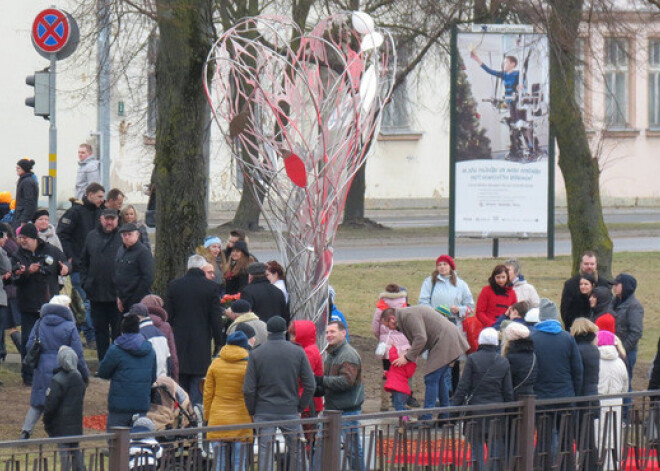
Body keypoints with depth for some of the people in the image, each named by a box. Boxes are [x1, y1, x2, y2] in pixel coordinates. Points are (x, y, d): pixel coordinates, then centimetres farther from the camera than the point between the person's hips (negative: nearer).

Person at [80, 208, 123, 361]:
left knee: (118, 332, 0)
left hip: (117, 295, -4)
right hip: (96, 294, 4)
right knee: (100, 330, 11)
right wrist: (85, 282, 6)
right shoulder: (92, 237, 10)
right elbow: (84, 261, 17)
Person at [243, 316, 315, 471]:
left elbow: (248, 389, -5)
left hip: (264, 413, -1)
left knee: (265, 453, 0)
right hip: (290, 412, 1)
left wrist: (252, 412, 6)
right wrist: (300, 408, 8)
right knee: (295, 452, 13)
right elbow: (310, 385, -3)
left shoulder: (256, 354, -3)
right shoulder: (298, 352, -1)